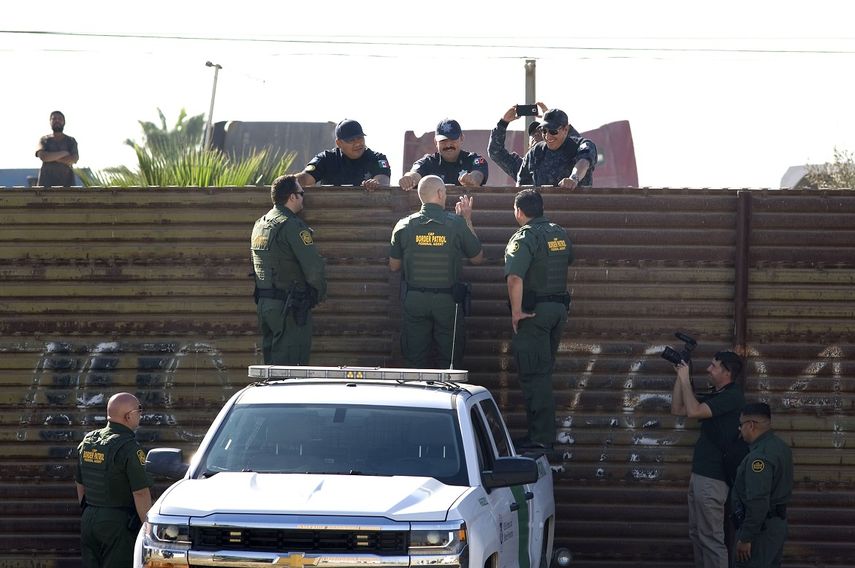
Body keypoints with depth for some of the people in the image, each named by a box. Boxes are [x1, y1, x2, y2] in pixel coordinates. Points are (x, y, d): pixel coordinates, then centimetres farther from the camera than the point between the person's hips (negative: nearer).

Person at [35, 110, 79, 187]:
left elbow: (74, 159, -5)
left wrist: (52, 157, -8)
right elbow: (42, 156, -8)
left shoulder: (71, 141, 12)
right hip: (47, 182, 0)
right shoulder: (44, 140, 11)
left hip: (66, 182, 1)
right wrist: (63, 153, -7)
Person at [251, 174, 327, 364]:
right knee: (291, 367, -7)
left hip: (263, 304, 9)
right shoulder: (293, 226, -14)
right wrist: (319, 295, -1)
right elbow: (314, 268, -20)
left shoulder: (260, 224, 13)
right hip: (289, 307, -9)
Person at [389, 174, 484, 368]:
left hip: (414, 300, 2)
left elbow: (393, 266, 7)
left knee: (415, 361, 8)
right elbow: (478, 258, 5)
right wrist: (467, 221, 10)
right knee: (450, 361, 8)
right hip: (448, 301, -2)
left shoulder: (404, 226, -3)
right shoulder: (457, 224, -8)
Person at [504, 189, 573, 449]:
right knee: (544, 371, 17)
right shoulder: (561, 234, 10)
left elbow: (515, 277, -27)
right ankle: (546, 432, 23)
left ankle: (540, 436, -4)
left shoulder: (524, 238, -15)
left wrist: (516, 311, -20)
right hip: (560, 307, 8)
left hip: (534, 312, -8)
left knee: (534, 374, -3)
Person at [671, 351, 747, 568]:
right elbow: (677, 409, 18)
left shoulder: (732, 396, -15)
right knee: (696, 533, 13)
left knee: (710, 537, -8)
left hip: (712, 477, -10)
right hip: (699, 474, 10)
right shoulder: (714, 395, 15)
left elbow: (694, 411, -23)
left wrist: (685, 379, -12)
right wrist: (680, 377, 9)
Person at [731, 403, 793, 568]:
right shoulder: (780, 446, 9)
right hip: (778, 522, 10)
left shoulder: (760, 457, -23)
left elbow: (757, 503, -27)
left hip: (760, 527, -10)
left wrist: (746, 538, -22)